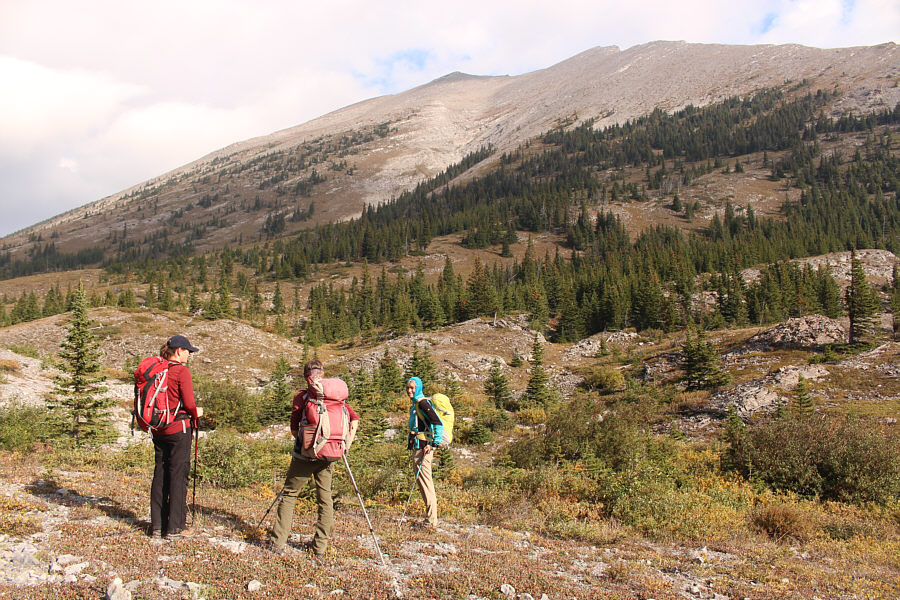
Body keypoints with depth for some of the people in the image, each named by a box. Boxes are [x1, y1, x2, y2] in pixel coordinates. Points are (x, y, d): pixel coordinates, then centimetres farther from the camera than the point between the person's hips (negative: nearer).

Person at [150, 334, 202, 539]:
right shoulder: (181, 371, -12)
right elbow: (189, 403, -15)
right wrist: (197, 413, 5)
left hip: (158, 430, 7)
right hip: (178, 429, -7)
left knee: (160, 475, 12)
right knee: (178, 474, 0)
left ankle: (157, 525, 18)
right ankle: (175, 527, 5)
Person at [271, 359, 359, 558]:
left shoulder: (301, 397, -2)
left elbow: (294, 429, -4)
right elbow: (355, 418, 1)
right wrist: (348, 443, 6)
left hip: (305, 453, -3)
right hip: (329, 454, 3)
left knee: (289, 494, 9)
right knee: (325, 496, 12)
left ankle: (278, 543, 8)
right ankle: (320, 547, 13)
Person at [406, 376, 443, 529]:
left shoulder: (422, 403, -13)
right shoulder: (414, 403, 18)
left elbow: (439, 424, -20)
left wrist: (435, 444, -22)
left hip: (423, 447, -11)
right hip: (417, 447, 11)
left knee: (425, 481, -9)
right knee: (421, 481, 13)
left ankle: (431, 521, -6)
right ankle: (430, 517, 19)